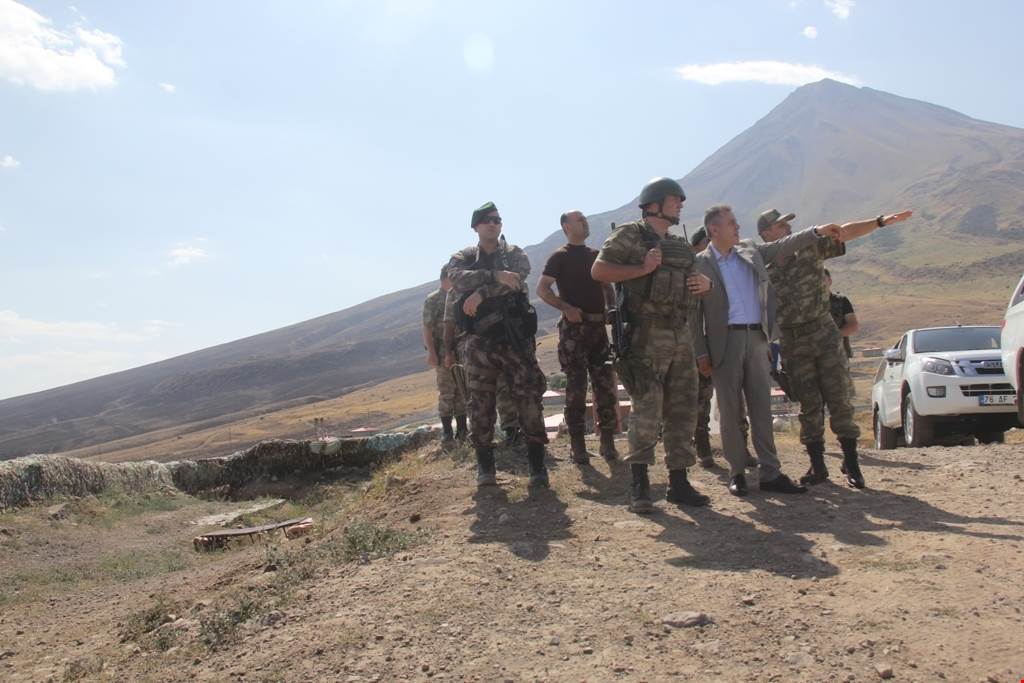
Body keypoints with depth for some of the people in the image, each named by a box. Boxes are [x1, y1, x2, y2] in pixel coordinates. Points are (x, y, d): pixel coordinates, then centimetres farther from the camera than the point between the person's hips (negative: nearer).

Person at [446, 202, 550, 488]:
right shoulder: (462, 258, 9)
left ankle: (537, 464, 8)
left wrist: (480, 293, -20)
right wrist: (496, 276, -25)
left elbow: (517, 279, -14)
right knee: (480, 404, 3)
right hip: (479, 341, 1)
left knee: (529, 399, -2)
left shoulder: (515, 255, 8)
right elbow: (458, 280, -15)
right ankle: (484, 465, 15)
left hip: (516, 338, 0)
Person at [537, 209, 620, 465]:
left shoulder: (596, 255, 17)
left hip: (598, 327, 5)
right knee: (576, 388, -4)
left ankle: (608, 443, 10)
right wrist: (566, 308, -19)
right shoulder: (560, 257, 0)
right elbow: (542, 289, -8)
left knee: (606, 386, 3)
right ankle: (578, 446, 3)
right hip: (574, 328, -5)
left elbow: (607, 287, 23)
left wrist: (613, 310, 4)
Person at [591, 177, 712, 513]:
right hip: (647, 336, -8)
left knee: (683, 410, 8)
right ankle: (639, 486, -3)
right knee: (647, 411, -10)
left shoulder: (681, 245, 20)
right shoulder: (629, 235, -2)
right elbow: (598, 271, -11)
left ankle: (679, 482, 17)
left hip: (682, 335, 8)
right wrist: (642, 269, -16)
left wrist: (705, 282, 7)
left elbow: (692, 279, 30)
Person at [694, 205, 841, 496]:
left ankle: (769, 473, 8)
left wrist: (817, 232, 4)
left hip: (756, 339, 5)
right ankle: (737, 472, 13)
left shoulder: (750, 250, 13)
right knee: (730, 411, 2)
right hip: (725, 342, -4)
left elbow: (783, 247, 17)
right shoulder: (699, 263, -2)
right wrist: (701, 352, -8)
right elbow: (695, 312, -4)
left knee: (762, 408, 4)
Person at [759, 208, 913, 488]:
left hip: (824, 332, 1)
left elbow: (845, 232, -5)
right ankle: (817, 465, 13)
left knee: (838, 397, -1)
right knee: (809, 404, 4)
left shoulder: (811, 248, 2)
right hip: (792, 342, 0)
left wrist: (881, 221, -17)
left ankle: (851, 463, 6)